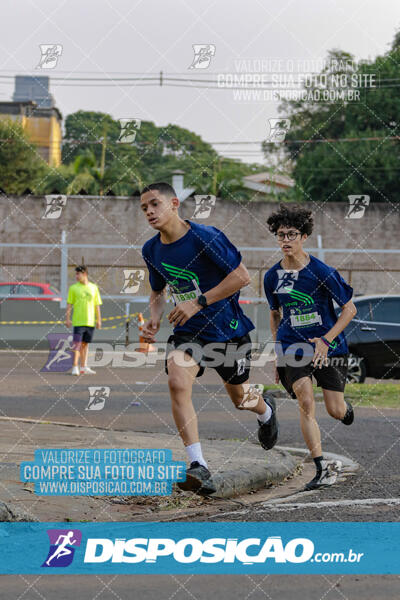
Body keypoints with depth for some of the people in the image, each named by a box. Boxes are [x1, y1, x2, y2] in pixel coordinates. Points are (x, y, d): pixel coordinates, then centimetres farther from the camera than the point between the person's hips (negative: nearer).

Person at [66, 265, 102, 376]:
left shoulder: (93, 288, 8)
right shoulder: (73, 288, 1)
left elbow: (97, 305, 11)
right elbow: (69, 304, 2)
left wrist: (99, 320, 8)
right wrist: (68, 319, -5)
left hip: (90, 321, 3)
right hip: (78, 321, -3)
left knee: (85, 344, 9)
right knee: (77, 344, -9)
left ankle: (83, 367, 14)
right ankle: (75, 367, -8)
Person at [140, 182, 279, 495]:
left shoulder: (205, 237, -19)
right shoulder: (151, 250, 1)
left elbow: (242, 276, -19)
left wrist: (199, 302, -24)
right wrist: (154, 319, -5)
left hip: (228, 330, -4)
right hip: (188, 332, 4)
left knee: (240, 397, 14)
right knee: (177, 383, -25)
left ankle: (266, 409, 55)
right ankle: (199, 468, -29)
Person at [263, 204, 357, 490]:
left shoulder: (322, 272, -13)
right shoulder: (273, 276, 0)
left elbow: (350, 308, -7)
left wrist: (326, 340, -16)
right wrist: (278, 352, 12)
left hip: (329, 346, -2)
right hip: (293, 347, 2)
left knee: (335, 411, -1)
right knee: (306, 402, -18)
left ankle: (344, 405, 40)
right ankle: (323, 467, -14)